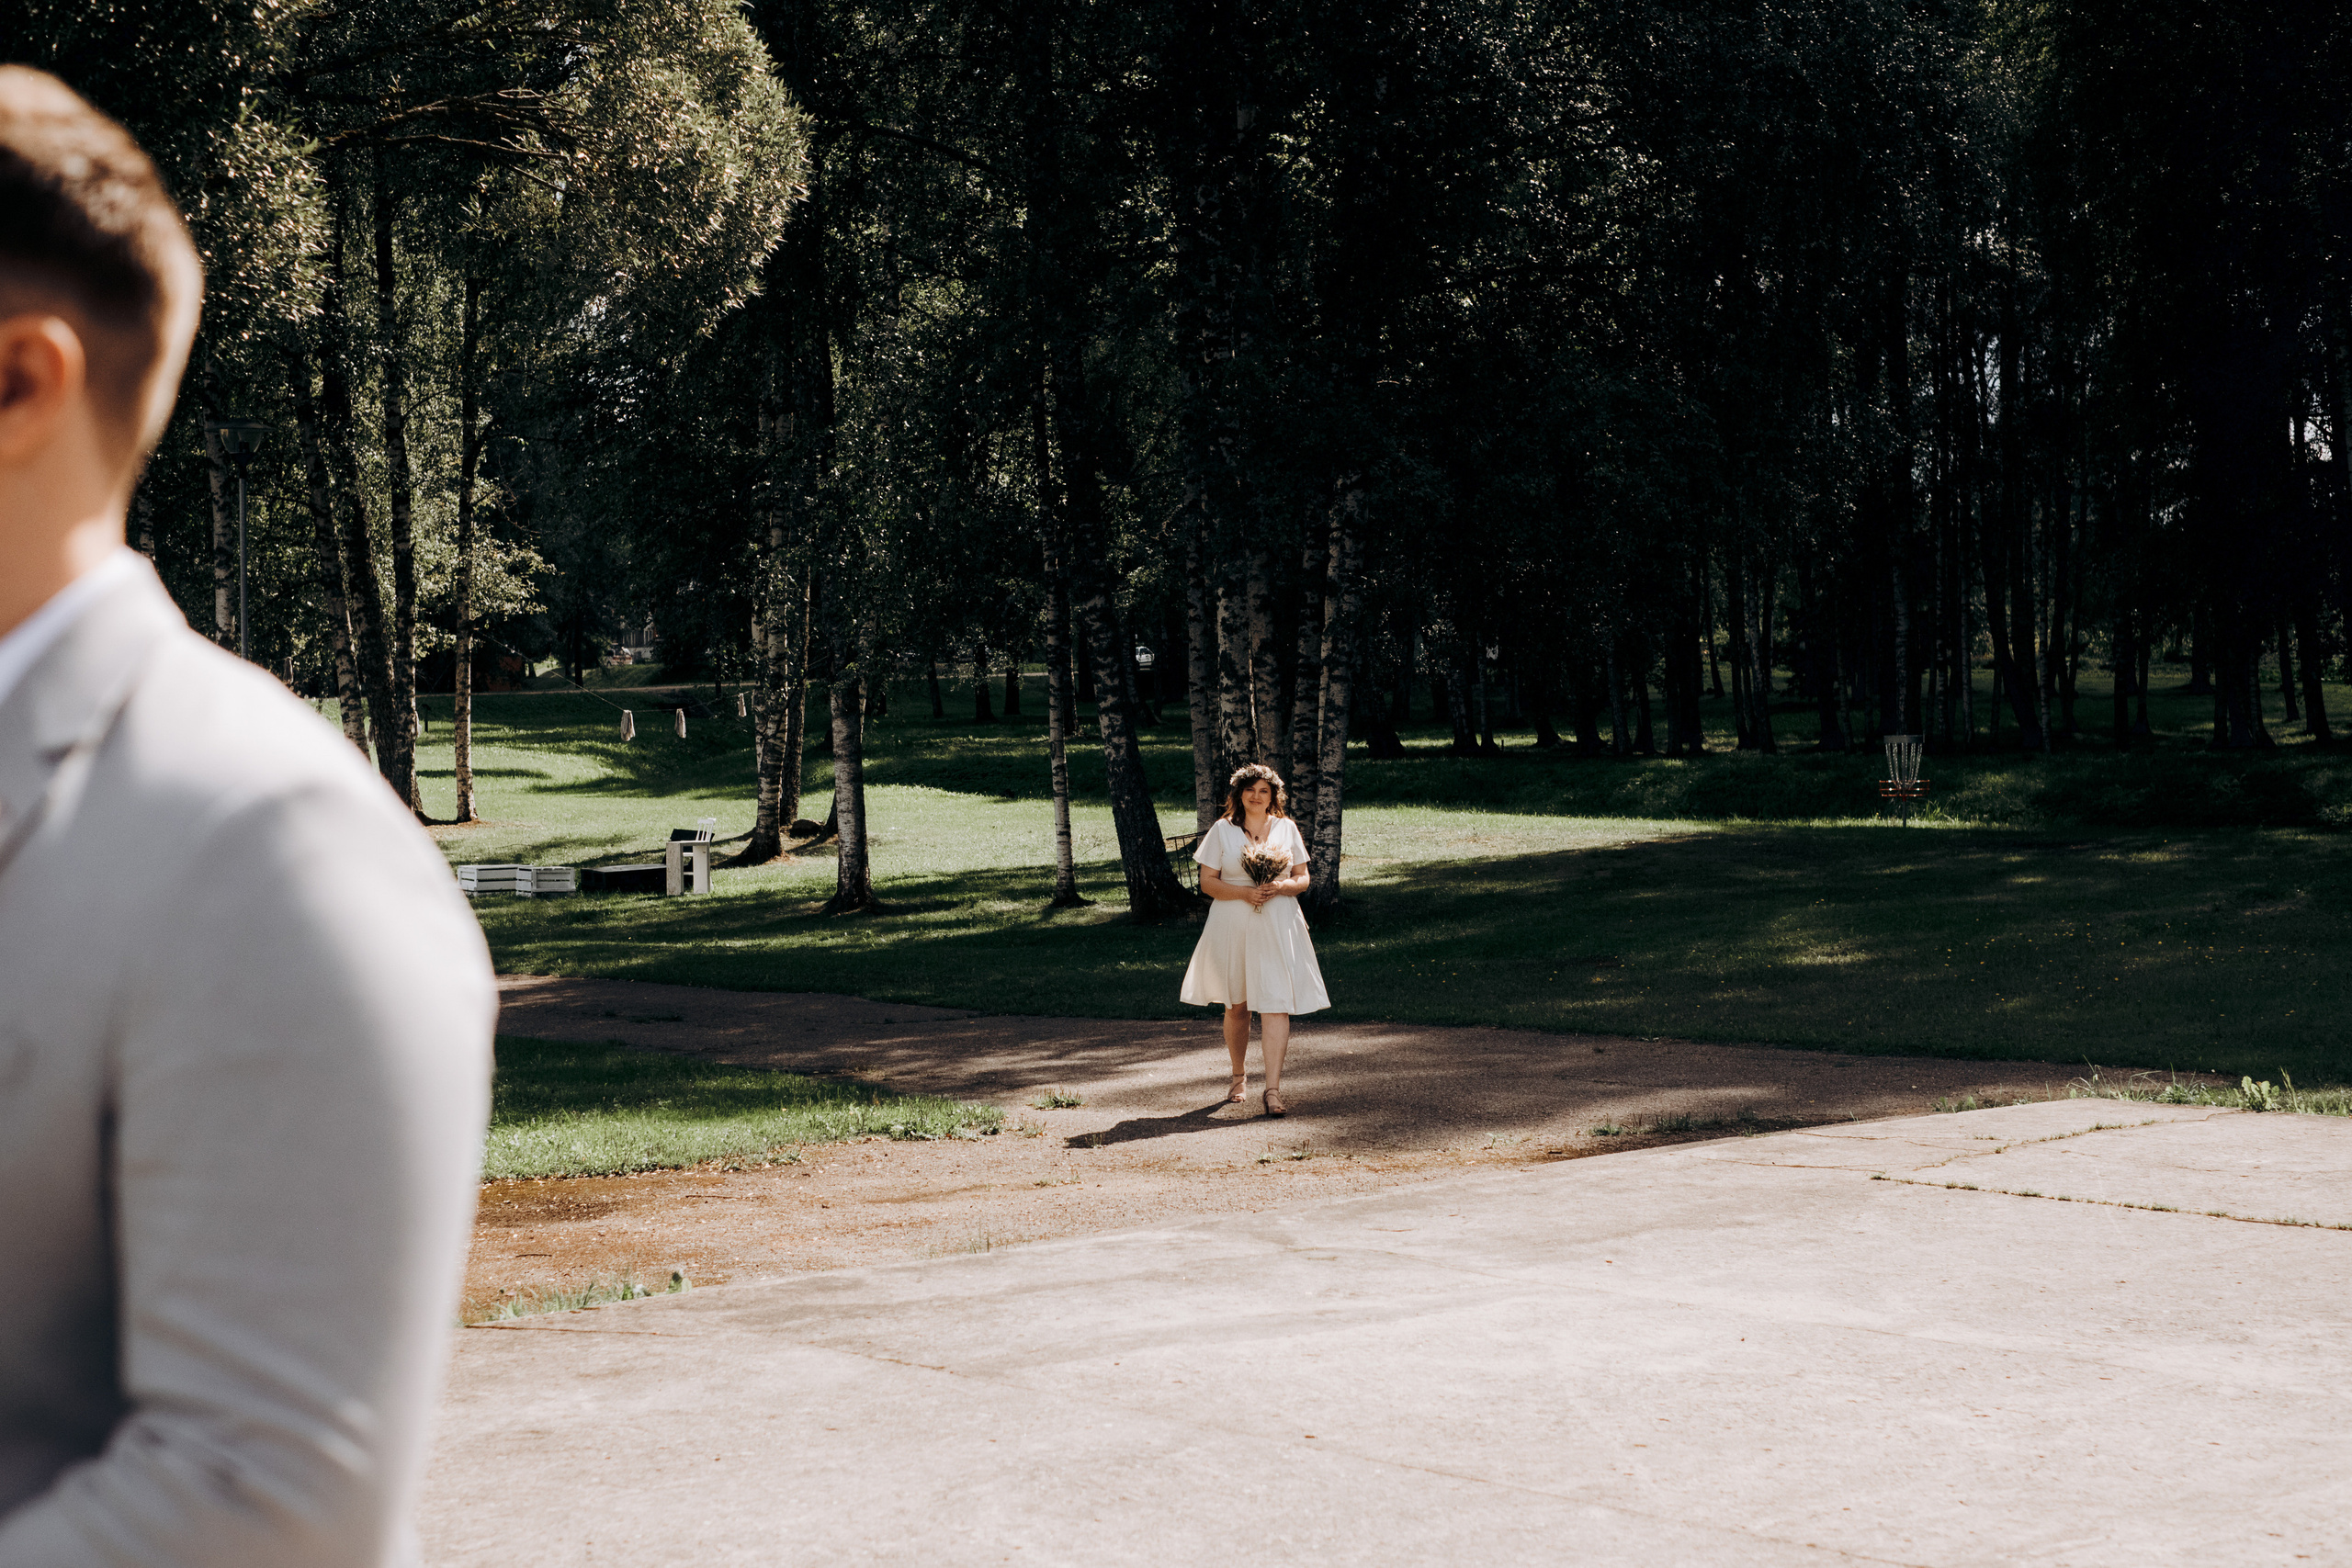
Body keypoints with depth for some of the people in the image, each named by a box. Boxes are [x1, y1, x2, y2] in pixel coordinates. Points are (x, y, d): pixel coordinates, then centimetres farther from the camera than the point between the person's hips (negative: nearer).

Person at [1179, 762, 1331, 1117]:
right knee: (1236, 1004, 10)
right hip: (1232, 926, 0)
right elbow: (1207, 881, 0)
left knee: (1276, 1003, -12)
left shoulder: (1286, 828, 9)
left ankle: (1273, 1089, -16)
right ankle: (1239, 1077, 31)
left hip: (1278, 927, 0)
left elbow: (1303, 878, 10)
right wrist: (1244, 892, -15)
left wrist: (1280, 887, -12)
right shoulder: (1222, 830, 4)